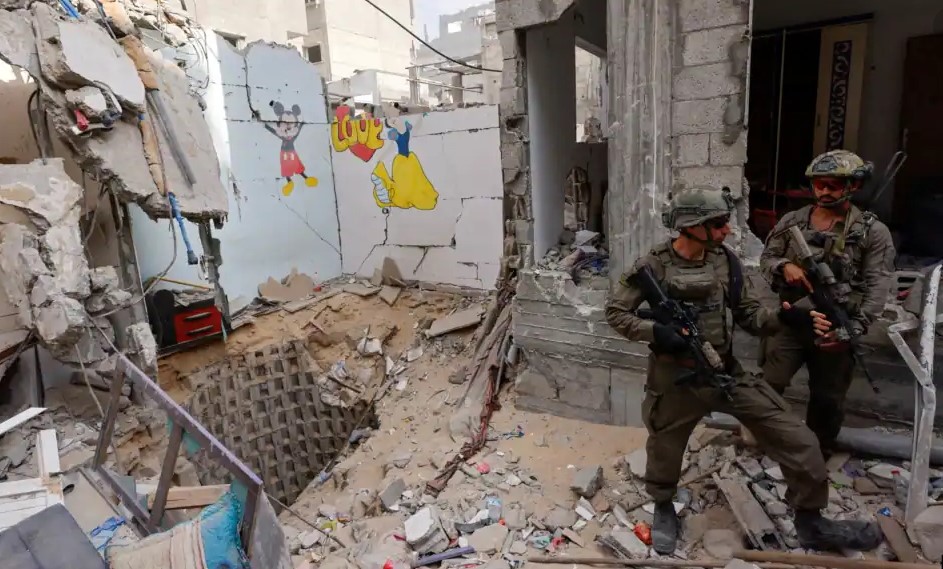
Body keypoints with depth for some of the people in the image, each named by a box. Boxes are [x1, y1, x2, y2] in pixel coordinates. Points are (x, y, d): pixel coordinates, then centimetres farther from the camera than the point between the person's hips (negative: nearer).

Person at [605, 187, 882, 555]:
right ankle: (664, 508, 48)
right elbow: (615, 312, -8)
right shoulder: (653, 266, -14)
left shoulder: (726, 262, 0)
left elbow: (748, 314, 5)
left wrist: (782, 317, -15)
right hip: (674, 381, -4)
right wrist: (653, 332, -23)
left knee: (796, 440, 4)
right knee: (664, 452, 16)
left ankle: (811, 523, 26)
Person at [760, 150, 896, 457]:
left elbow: (877, 287, -8)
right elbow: (766, 258, 7)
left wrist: (854, 328, -17)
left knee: (828, 398, 13)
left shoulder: (872, 232, -3)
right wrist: (784, 266, -16)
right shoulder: (792, 221, 4)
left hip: (836, 328, -1)